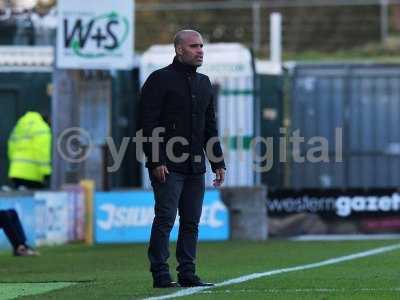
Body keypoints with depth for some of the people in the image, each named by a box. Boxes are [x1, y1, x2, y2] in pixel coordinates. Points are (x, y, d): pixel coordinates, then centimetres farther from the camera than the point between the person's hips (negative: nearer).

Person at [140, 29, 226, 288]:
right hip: (167, 165, -7)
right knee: (165, 218, -8)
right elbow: (149, 123, -9)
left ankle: (187, 273, 9)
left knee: (191, 221, 6)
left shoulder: (204, 83, 18)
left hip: (195, 166, 7)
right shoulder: (160, 79, -4)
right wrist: (156, 161, -16)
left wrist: (218, 162, 15)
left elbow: (210, 126, 22)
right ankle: (160, 275, -6)